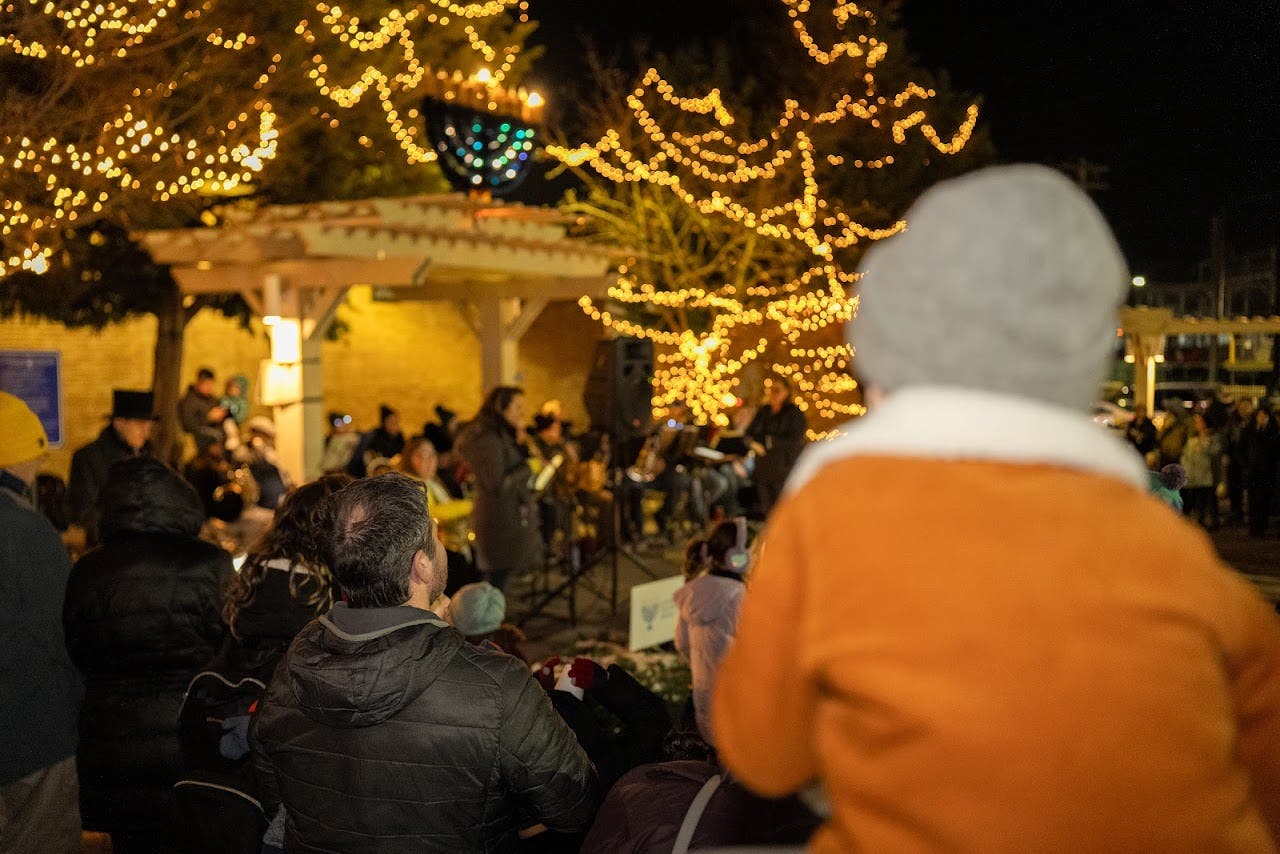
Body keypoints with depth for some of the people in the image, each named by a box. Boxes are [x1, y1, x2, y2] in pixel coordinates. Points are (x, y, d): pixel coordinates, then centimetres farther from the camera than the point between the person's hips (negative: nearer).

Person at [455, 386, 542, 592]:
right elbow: (497, 484, -21)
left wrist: (521, 445, 8)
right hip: (501, 523, -10)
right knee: (498, 583, -7)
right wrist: (529, 467, -14)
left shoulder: (505, 437, 15)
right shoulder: (487, 440, -16)